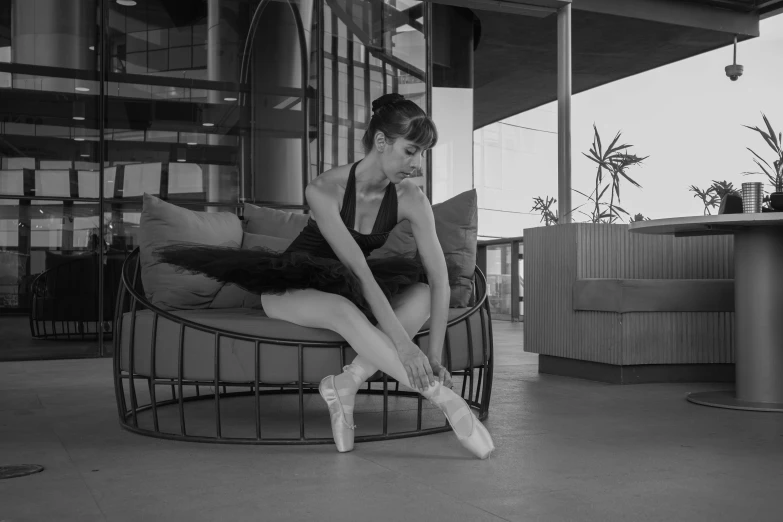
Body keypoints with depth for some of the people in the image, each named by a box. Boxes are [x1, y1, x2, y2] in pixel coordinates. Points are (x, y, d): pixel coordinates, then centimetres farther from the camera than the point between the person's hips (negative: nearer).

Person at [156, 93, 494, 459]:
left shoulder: (410, 198, -14)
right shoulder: (325, 190, -26)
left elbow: (440, 277, -19)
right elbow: (358, 270, -35)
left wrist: (434, 356, -28)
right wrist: (402, 344, -41)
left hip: (350, 292, 5)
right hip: (292, 288, -4)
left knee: (423, 294, -23)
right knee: (342, 307, -39)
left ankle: (348, 381, -30)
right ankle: (441, 396, -37)